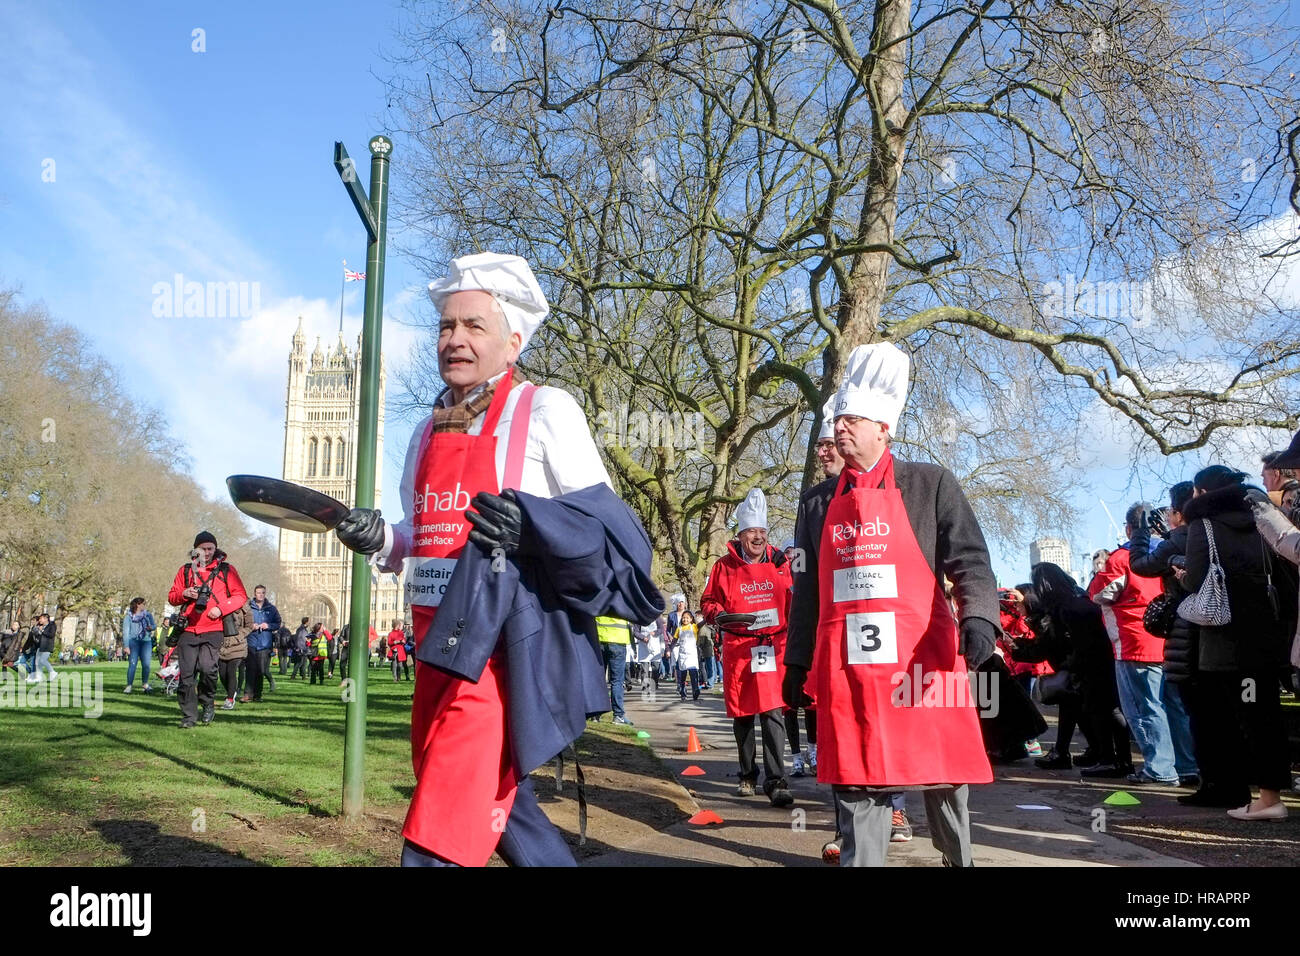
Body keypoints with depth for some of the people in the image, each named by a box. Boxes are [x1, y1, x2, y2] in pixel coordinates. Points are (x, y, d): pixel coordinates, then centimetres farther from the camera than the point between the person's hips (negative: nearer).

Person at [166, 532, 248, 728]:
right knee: (186, 674, -1)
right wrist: (184, 594, -6)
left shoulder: (226, 570, 7)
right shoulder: (185, 570, 14)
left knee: (207, 666, -20)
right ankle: (189, 716, 10)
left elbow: (241, 596, 4)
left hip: (213, 630, -3)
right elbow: (172, 597, 17)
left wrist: (221, 609, -10)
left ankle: (208, 703, 5)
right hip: (189, 630, 3)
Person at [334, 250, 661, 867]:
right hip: (443, 647, 8)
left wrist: (530, 524, -23)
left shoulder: (544, 411, -5)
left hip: (507, 648, -8)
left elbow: (607, 525, -7)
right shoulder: (431, 431, 15)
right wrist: (380, 539, 4)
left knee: (438, 840, -10)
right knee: (498, 804, 21)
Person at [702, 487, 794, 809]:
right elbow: (707, 602, 7)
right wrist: (720, 616, -13)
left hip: (774, 648, 0)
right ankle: (748, 776, 27)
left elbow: (794, 599, 15)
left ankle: (776, 782, -7)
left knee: (772, 713, -9)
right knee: (742, 715, 10)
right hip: (738, 649, 0)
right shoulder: (724, 566, 1)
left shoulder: (780, 562, 5)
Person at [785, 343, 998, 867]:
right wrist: (796, 664, 16)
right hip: (845, 670, 3)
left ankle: (959, 859, 31)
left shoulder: (931, 485, 4)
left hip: (924, 661, -2)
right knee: (857, 786, 4)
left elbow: (969, 560, -3)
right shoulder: (818, 501, 15)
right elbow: (806, 589, 17)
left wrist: (978, 616, -21)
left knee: (943, 780, 8)